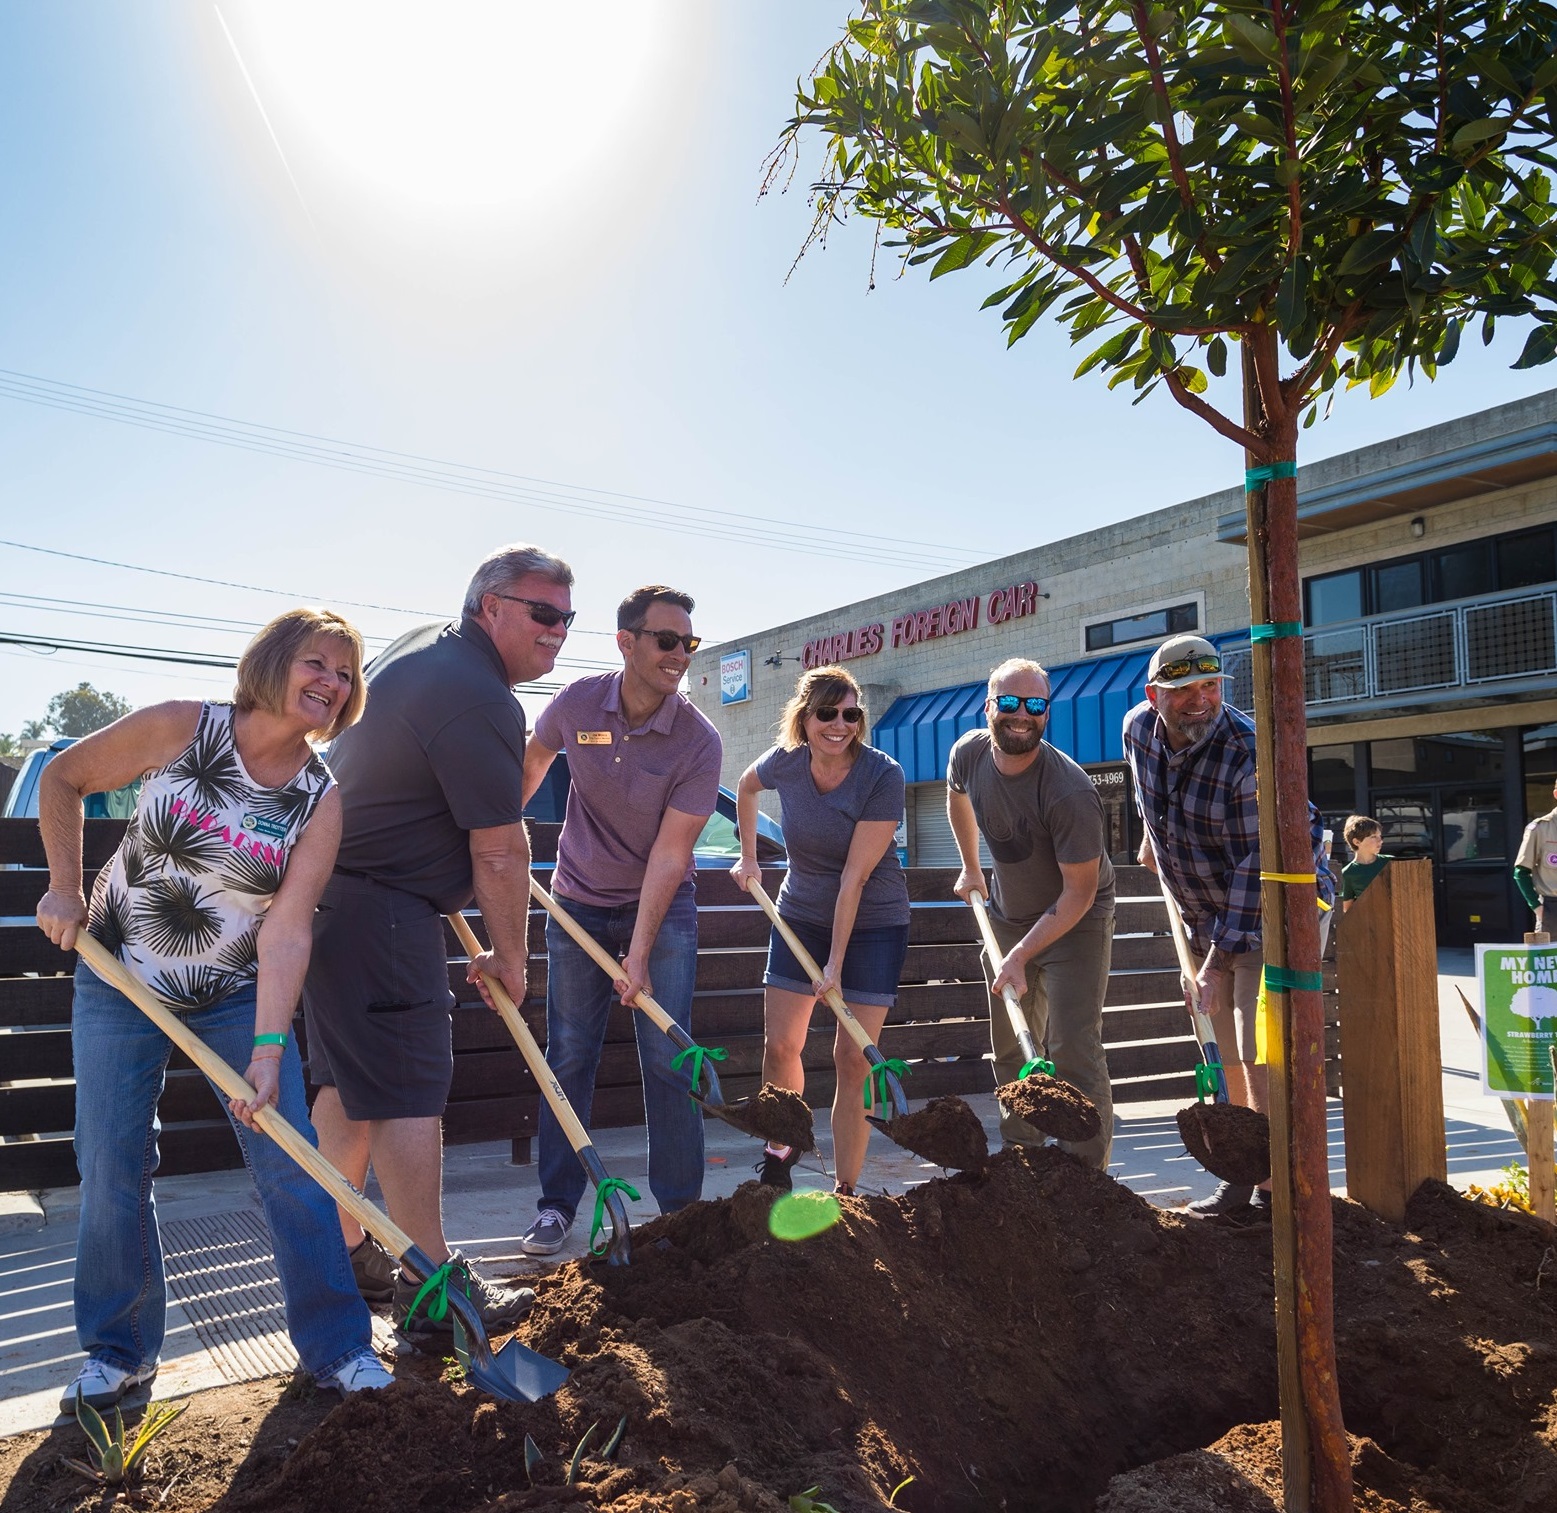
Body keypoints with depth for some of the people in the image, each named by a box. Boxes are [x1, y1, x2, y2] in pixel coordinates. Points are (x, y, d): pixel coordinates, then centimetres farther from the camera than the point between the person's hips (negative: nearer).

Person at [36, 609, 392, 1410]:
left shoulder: (320, 800, -13)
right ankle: (118, 1351, 24)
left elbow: (286, 932, -19)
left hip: (237, 995, 1)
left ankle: (337, 1346, 9)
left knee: (291, 1168, -4)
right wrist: (64, 887, -7)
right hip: (119, 983, 0)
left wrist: (267, 1051, -26)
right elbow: (61, 779, -1)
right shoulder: (179, 728, -16)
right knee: (112, 1172, 3)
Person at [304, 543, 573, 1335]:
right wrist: (509, 956, -4)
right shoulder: (480, 702, -20)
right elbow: (500, 855, -16)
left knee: (348, 1083, 17)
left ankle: (342, 1254, 29)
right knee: (409, 1091, -5)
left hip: (332, 890, 11)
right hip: (381, 913, -11)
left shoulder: (422, 643, 13)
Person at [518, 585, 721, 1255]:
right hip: (578, 903, 2)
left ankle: (681, 1208, 11)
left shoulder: (699, 741, -19)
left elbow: (669, 852, -20)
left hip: (662, 906, -2)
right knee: (568, 1057, 5)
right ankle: (556, 1205, 17)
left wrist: (640, 952, -23)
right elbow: (533, 760, 11)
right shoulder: (576, 704, -13)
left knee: (667, 1061, -2)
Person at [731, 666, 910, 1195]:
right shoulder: (784, 762, -10)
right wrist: (748, 858, 12)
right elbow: (745, 787, 17)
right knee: (780, 1044, 1)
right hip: (800, 916, 4)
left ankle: (845, 1191, 6)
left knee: (852, 1058, -6)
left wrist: (836, 962, -24)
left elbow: (855, 876, -24)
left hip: (872, 924, -3)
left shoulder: (883, 775, -22)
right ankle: (780, 1152, 28)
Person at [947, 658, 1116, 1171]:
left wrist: (1020, 956, -29)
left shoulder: (1070, 793, -32)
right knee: (1010, 1051, 14)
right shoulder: (969, 754, -14)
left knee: (1073, 1053, -14)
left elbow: (1079, 893, -25)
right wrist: (970, 869, 18)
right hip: (1006, 917, 6)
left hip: (1075, 921, -6)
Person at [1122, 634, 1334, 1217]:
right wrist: (1152, 839, 30)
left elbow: (1256, 869, -29)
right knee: (1231, 1054, 10)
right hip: (1207, 916, 7)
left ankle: (1276, 1188, -5)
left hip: (1271, 911, -6)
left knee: (1259, 1049, -13)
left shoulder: (1249, 754, -28)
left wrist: (1218, 961, -30)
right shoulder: (1139, 730, -7)